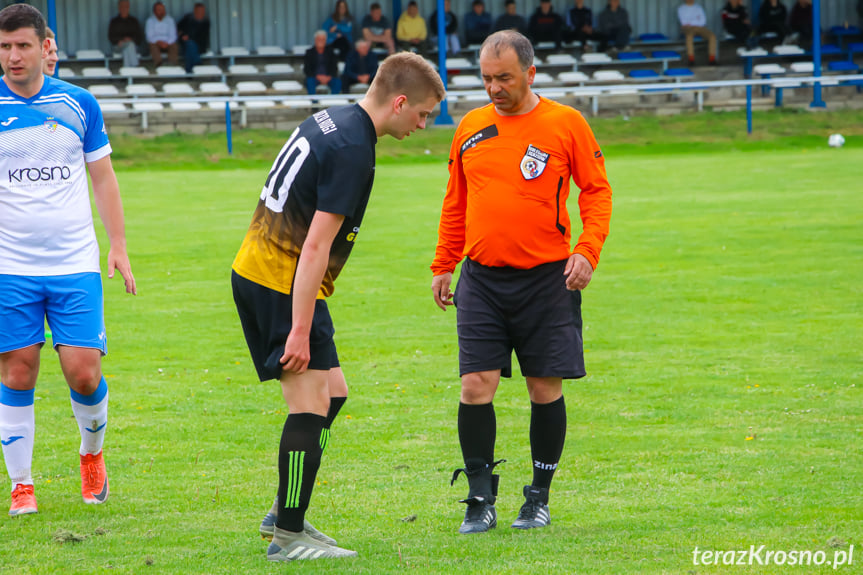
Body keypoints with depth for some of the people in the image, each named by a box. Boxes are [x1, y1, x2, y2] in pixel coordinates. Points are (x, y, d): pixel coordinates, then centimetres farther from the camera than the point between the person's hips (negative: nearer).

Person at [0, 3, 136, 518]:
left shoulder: (79, 104, 4)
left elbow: (103, 177, 13)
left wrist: (119, 245, 9)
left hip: (75, 264, 1)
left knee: (84, 374, -5)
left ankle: (92, 453, 24)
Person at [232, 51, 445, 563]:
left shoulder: (330, 121, 12)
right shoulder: (353, 151, -18)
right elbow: (316, 246, -22)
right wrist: (300, 329, -22)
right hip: (284, 285, -10)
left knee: (333, 392, 16)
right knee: (311, 405, -7)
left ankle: (286, 514, 21)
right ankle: (289, 536, -3)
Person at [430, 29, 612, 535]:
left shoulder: (565, 124, -2)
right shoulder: (471, 128, 8)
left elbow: (596, 189, 1)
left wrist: (587, 250, -11)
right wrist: (444, 265, 18)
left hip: (547, 279, -2)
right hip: (482, 278, 2)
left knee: (546, 389, 2)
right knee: (476, 386, -7)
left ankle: (539, 498, 16)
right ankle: (481, 501, 1)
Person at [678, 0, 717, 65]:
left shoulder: (698, 7, 16)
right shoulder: (681, 8, 7)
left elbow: (703, 21, 2)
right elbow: (683, 22, -7)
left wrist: (690, 23, -7)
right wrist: (696, 20, -4)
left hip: (700, 28, 3)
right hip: (688, 28, -3)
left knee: (712, 36, -26)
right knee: (689, 36, -41)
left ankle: (712, 59, -26)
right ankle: (691, 59, -41)